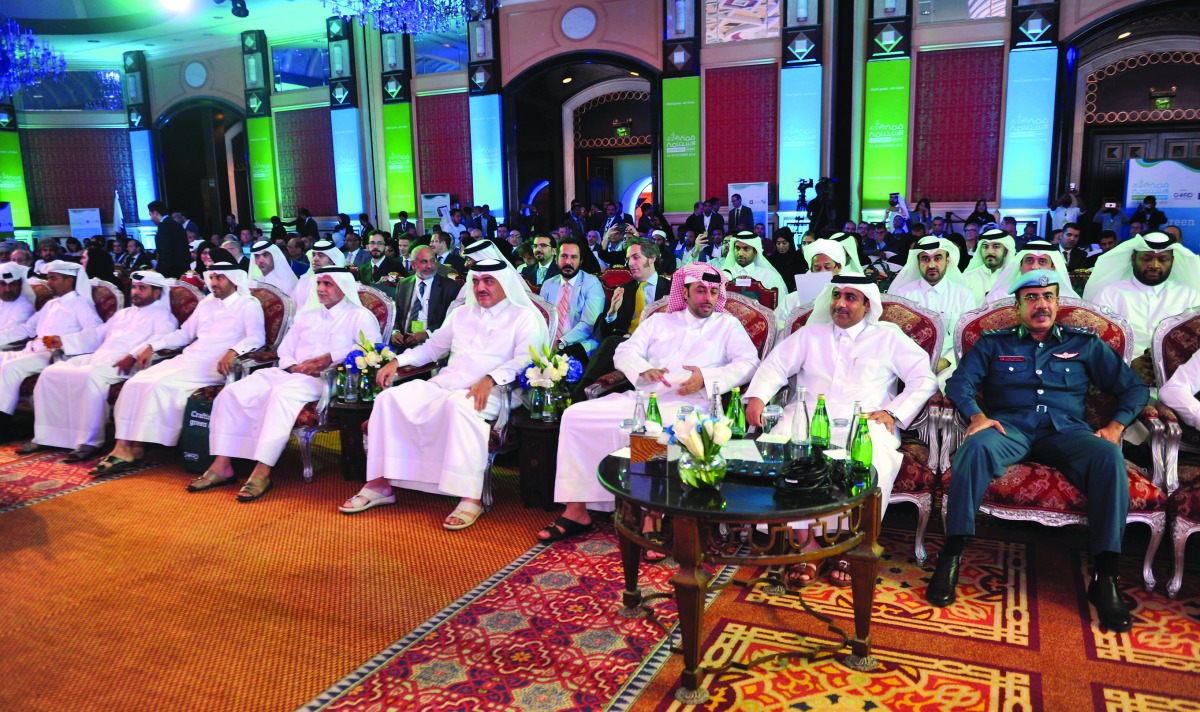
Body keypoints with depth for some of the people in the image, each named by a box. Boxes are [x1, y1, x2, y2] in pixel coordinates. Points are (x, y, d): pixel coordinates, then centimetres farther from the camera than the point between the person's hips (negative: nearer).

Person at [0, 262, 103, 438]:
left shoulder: (81, 305, 0)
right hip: (32, 351, 9)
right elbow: (27, 328, 32)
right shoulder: (50, 305, 27)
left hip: (54, 355, -9)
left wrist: (64, 341, -29)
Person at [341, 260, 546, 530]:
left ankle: (471, 498, -38)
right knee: (390, 399, -16)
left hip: (485, 392, -6)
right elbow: (432, 346, 30)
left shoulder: (524, 317, 6)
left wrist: (490, 379, -25)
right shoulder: (462, 313, 26)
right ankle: (379, 485, -12)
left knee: (458, 405, -41)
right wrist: (398, 360, 13)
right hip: (442, 384, 6)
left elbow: (525, 360, -9)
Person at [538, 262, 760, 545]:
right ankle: (576, 511, -9)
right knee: (576, 415, -13)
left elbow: (748, 362, 2)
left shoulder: (728, 325, 17)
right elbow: (624, 352, 15)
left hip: (685, 405, -4)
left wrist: (707, 378, -14)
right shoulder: (659, 321, 24)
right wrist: (644, 369, -8)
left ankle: (651, 521, -30)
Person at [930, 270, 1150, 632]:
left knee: (1109, 457, -33)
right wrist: (976, 414, -14)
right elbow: (959, 383, 7)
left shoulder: (1085, 342, 21)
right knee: (976, 446, -37)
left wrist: (1116, 425, 1)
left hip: (1065, 430, 1)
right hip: (1009, 427, -1)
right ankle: (951, 557, -34)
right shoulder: (994, 343, 18)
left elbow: (1134, 387, 20)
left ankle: (1105, 578, -30)